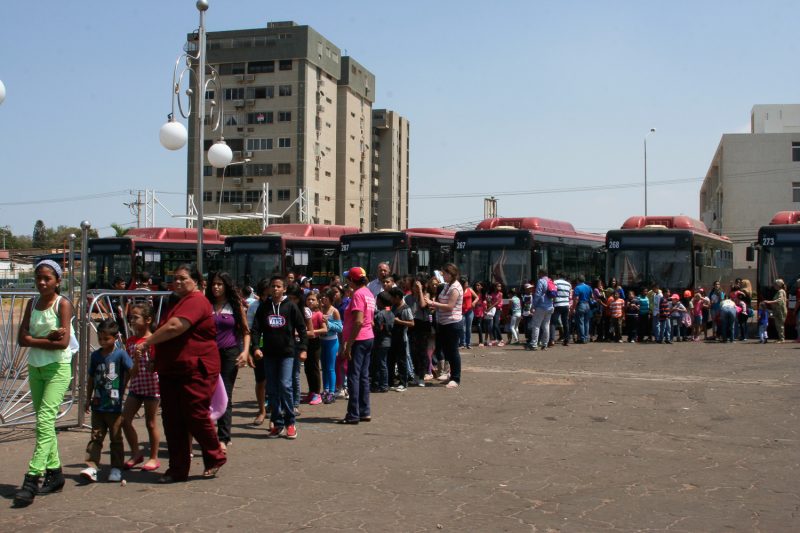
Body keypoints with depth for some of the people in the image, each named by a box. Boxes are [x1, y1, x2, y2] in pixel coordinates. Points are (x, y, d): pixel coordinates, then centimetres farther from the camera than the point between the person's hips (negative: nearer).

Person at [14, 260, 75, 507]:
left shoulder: (63, 304, -7)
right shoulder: (32, 303, 8)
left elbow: (63, 342, -17)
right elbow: (22, 338, -1)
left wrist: (35, 340, -9)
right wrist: (49, 337, -14)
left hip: (57, 368, -6)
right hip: (35, 367, 6)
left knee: (45, 421, -14)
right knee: (44, 422, 11)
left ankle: (31, 479, -18)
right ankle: (54, 473, 20)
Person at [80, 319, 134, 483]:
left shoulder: (120, 354, -7)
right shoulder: (95, 356, 7)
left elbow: (132, 371, -14)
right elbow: (91, 379, 15)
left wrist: (138, 359, -28)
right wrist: (88, 400, 16)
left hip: (115, 406, -4)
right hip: (97, 405, 4)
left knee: (116, 438, 6)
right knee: (96, 437, 2)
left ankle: (116, 468, 14)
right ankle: (91, 467, 0)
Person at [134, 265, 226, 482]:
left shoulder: (196, 301, -12)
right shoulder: (177, 303, 21)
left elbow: (175, 327, -24)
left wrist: (146, 343, -15)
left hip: (195, 369, -10)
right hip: (171, 370, 10)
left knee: (196, 416, -5)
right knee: (172, 420, 7)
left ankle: (215, 458, 16)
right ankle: (178, 468, 15)